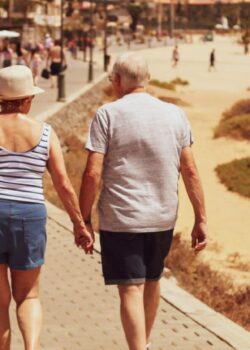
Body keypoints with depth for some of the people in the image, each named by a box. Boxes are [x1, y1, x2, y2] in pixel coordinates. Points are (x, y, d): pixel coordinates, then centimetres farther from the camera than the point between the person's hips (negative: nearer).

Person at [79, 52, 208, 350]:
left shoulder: (108, 114, -8)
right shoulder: (175, 114, 2)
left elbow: (92, 174, -12)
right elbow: (190, 171, 0)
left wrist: (84, 219, -3)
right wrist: (200, 219, 5)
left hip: (120, 219, -4)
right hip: (163, 217, 4)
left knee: (131, 290, -3)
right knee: (152, 282, 21)